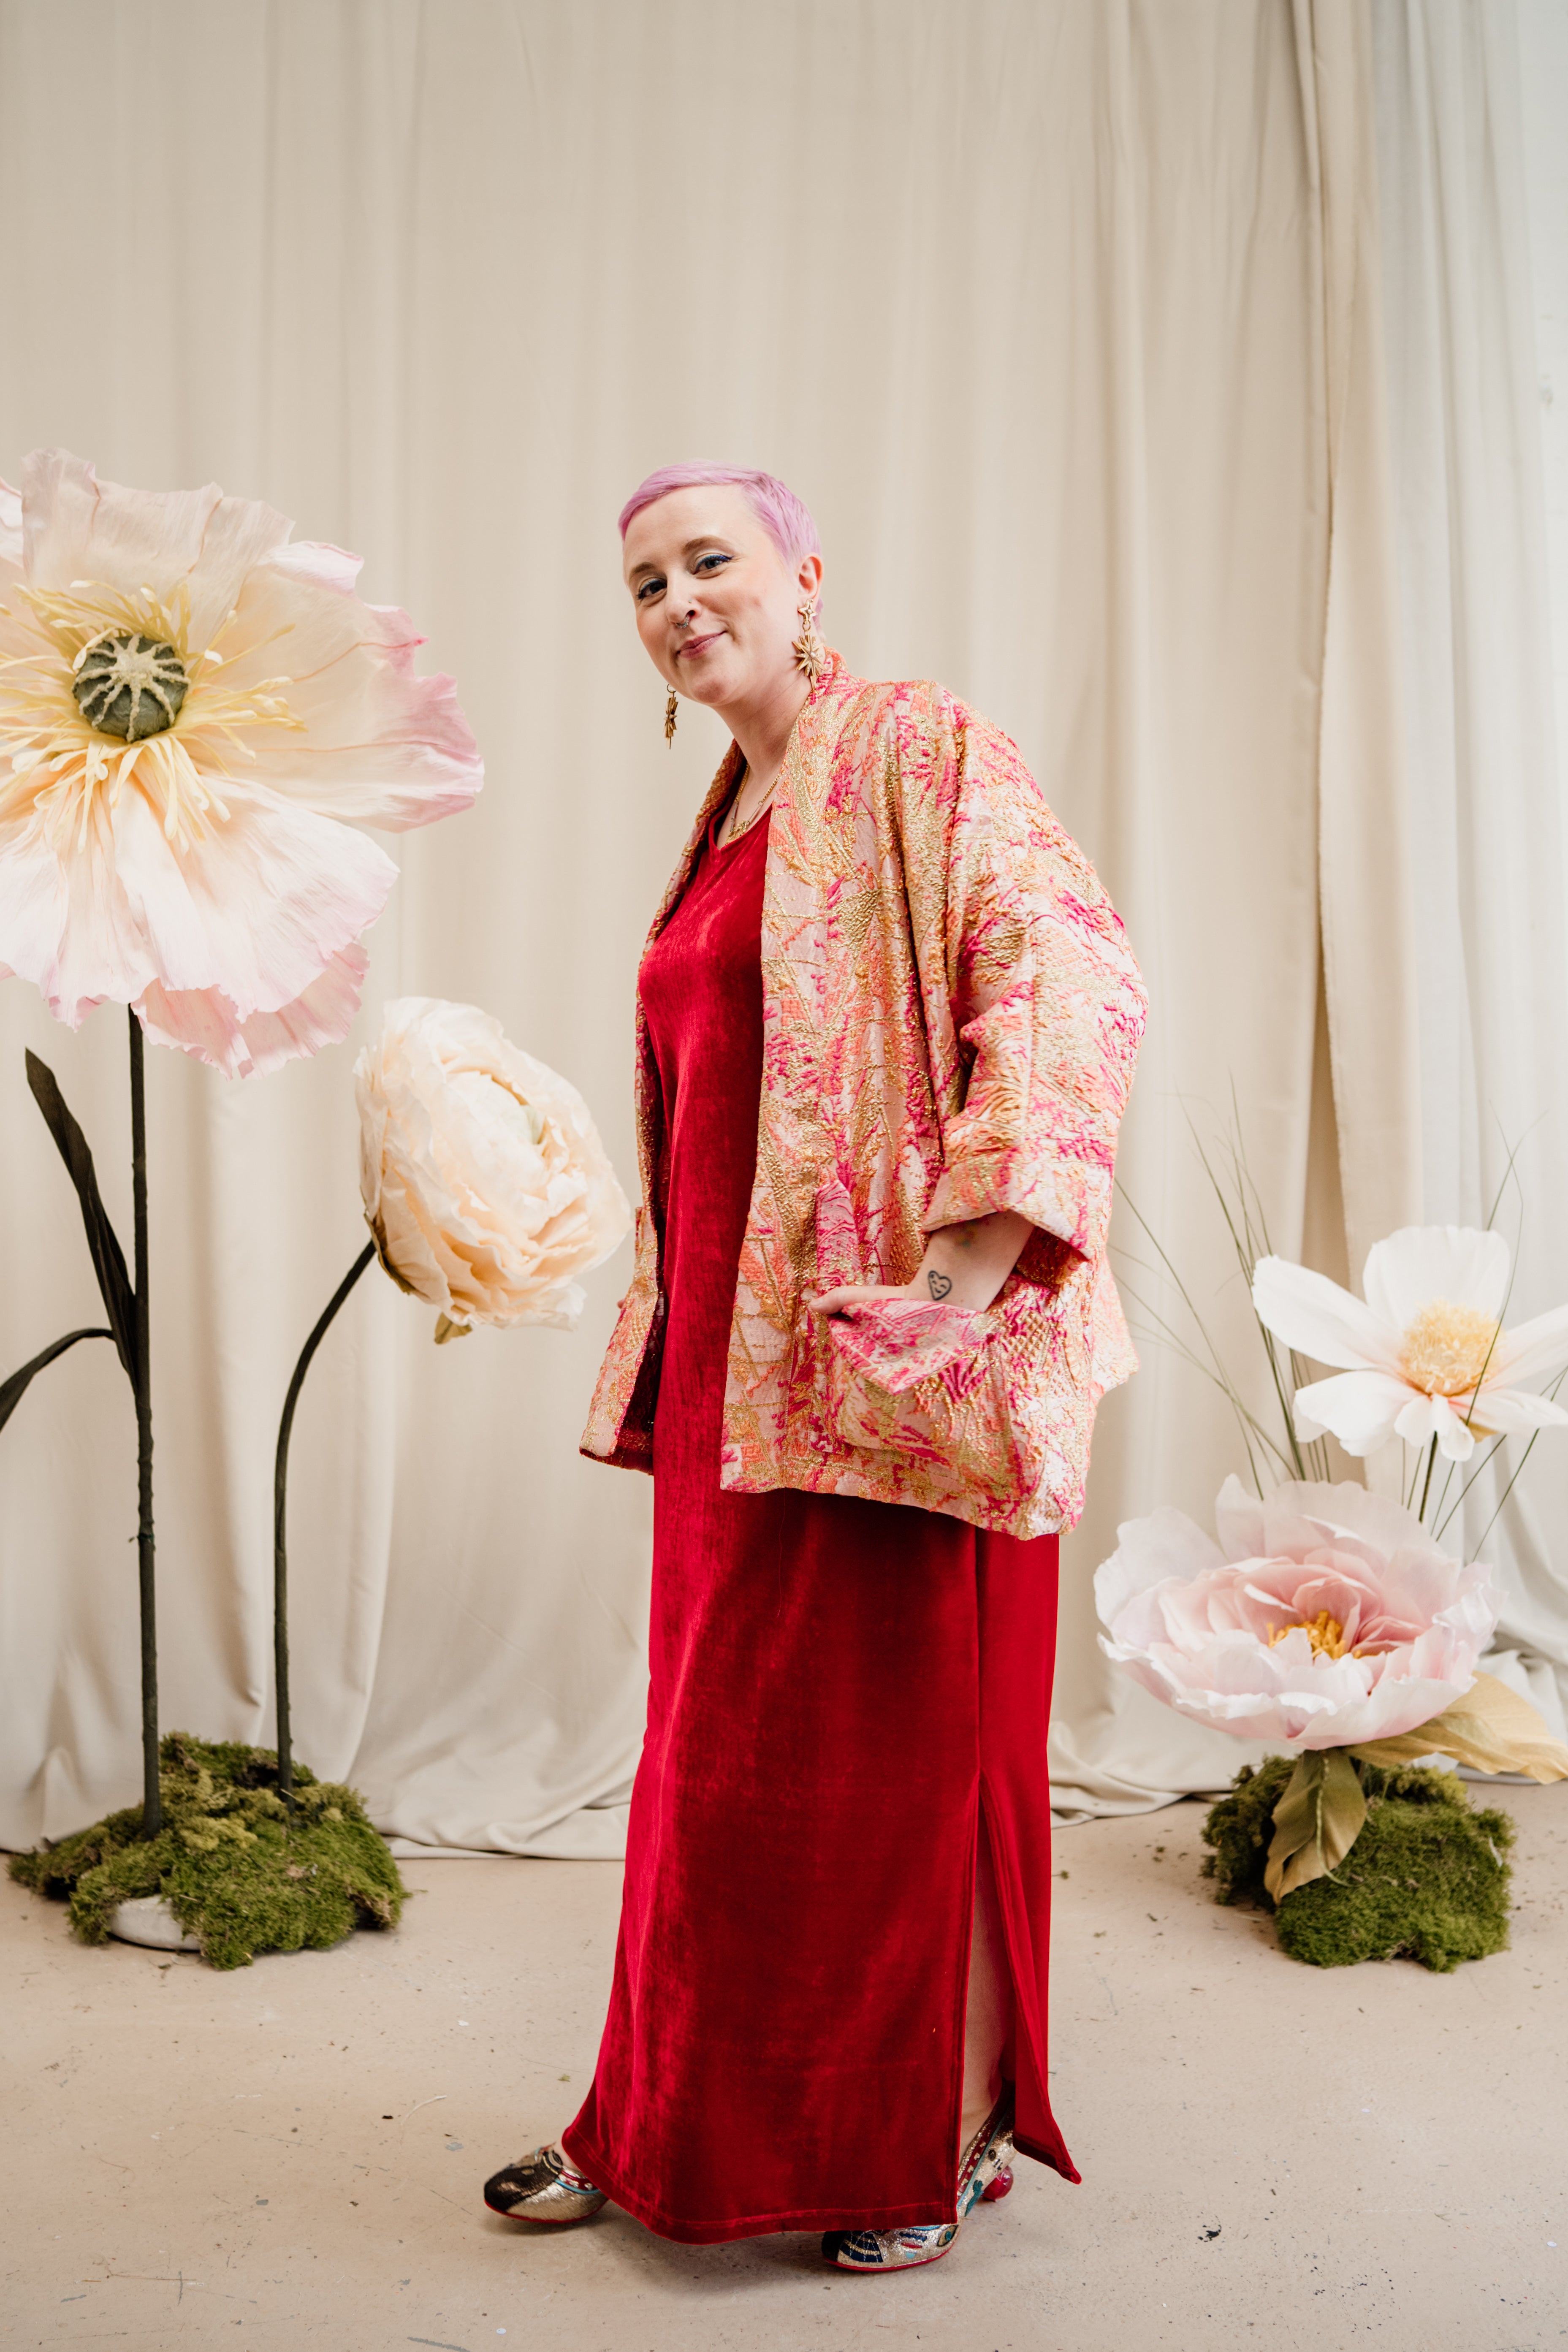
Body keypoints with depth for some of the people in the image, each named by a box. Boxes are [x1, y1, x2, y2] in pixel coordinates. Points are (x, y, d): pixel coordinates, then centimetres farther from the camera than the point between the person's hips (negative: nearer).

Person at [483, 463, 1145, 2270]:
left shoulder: (920, 751, -5)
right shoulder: (725, 825, 19)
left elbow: (1070, 974, -18)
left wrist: (976, 1259, -25)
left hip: (892, 1354, -7)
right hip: (735, 1350, 8)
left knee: (907, 1732, 3)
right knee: (723, 1745, 14)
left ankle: (945, 2141, 22)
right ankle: (674, 2125, 29)